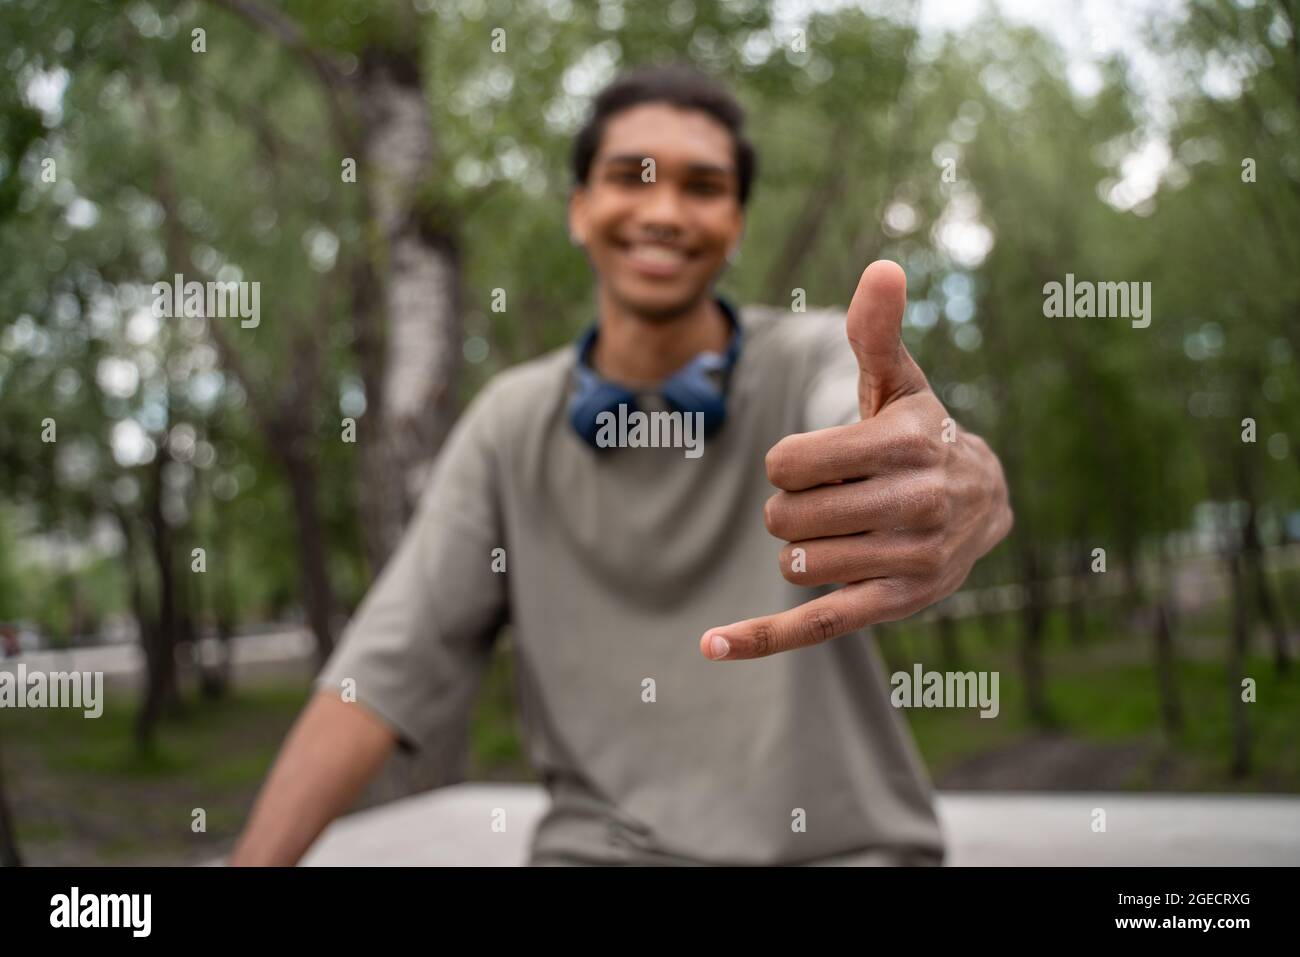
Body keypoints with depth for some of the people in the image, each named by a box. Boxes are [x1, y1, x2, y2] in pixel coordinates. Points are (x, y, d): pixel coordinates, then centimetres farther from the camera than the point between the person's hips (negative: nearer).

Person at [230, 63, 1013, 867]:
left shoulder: (821, 359, -5)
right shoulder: (511, 423, 4)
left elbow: (894, 438, -29)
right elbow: (393, 664, 1)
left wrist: (966, 482, -53)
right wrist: (257, 858, -10)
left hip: (837, 843, -2)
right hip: (603, 839, 2)